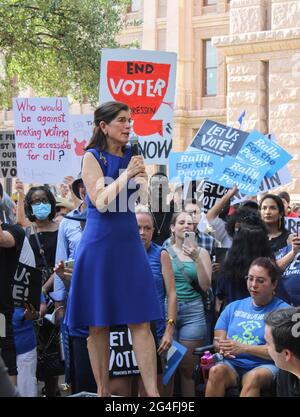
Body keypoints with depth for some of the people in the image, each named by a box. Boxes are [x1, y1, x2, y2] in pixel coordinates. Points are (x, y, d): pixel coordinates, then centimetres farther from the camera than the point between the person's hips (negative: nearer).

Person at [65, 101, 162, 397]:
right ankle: (102, 390, 13)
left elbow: (148, 202, 4)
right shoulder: (92, 157, -4)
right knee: (98, 324, 3)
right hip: (100, 244, -4)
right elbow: (101, 202, -14)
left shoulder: (133, 157, 9)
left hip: (129, 242, 4)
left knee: (140, 321, -3)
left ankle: (152, 392, -6)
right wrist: (126, 174, -16)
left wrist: (141, 177, -12)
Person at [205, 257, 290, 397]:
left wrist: (243, 348, -17)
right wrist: (223, 348, -12)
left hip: (265, 366, -3)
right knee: (217, 370, -31)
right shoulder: (233, 307, 19)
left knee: (254, 377, -38)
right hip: (232, 364, 3)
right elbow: (218, 340, 14)